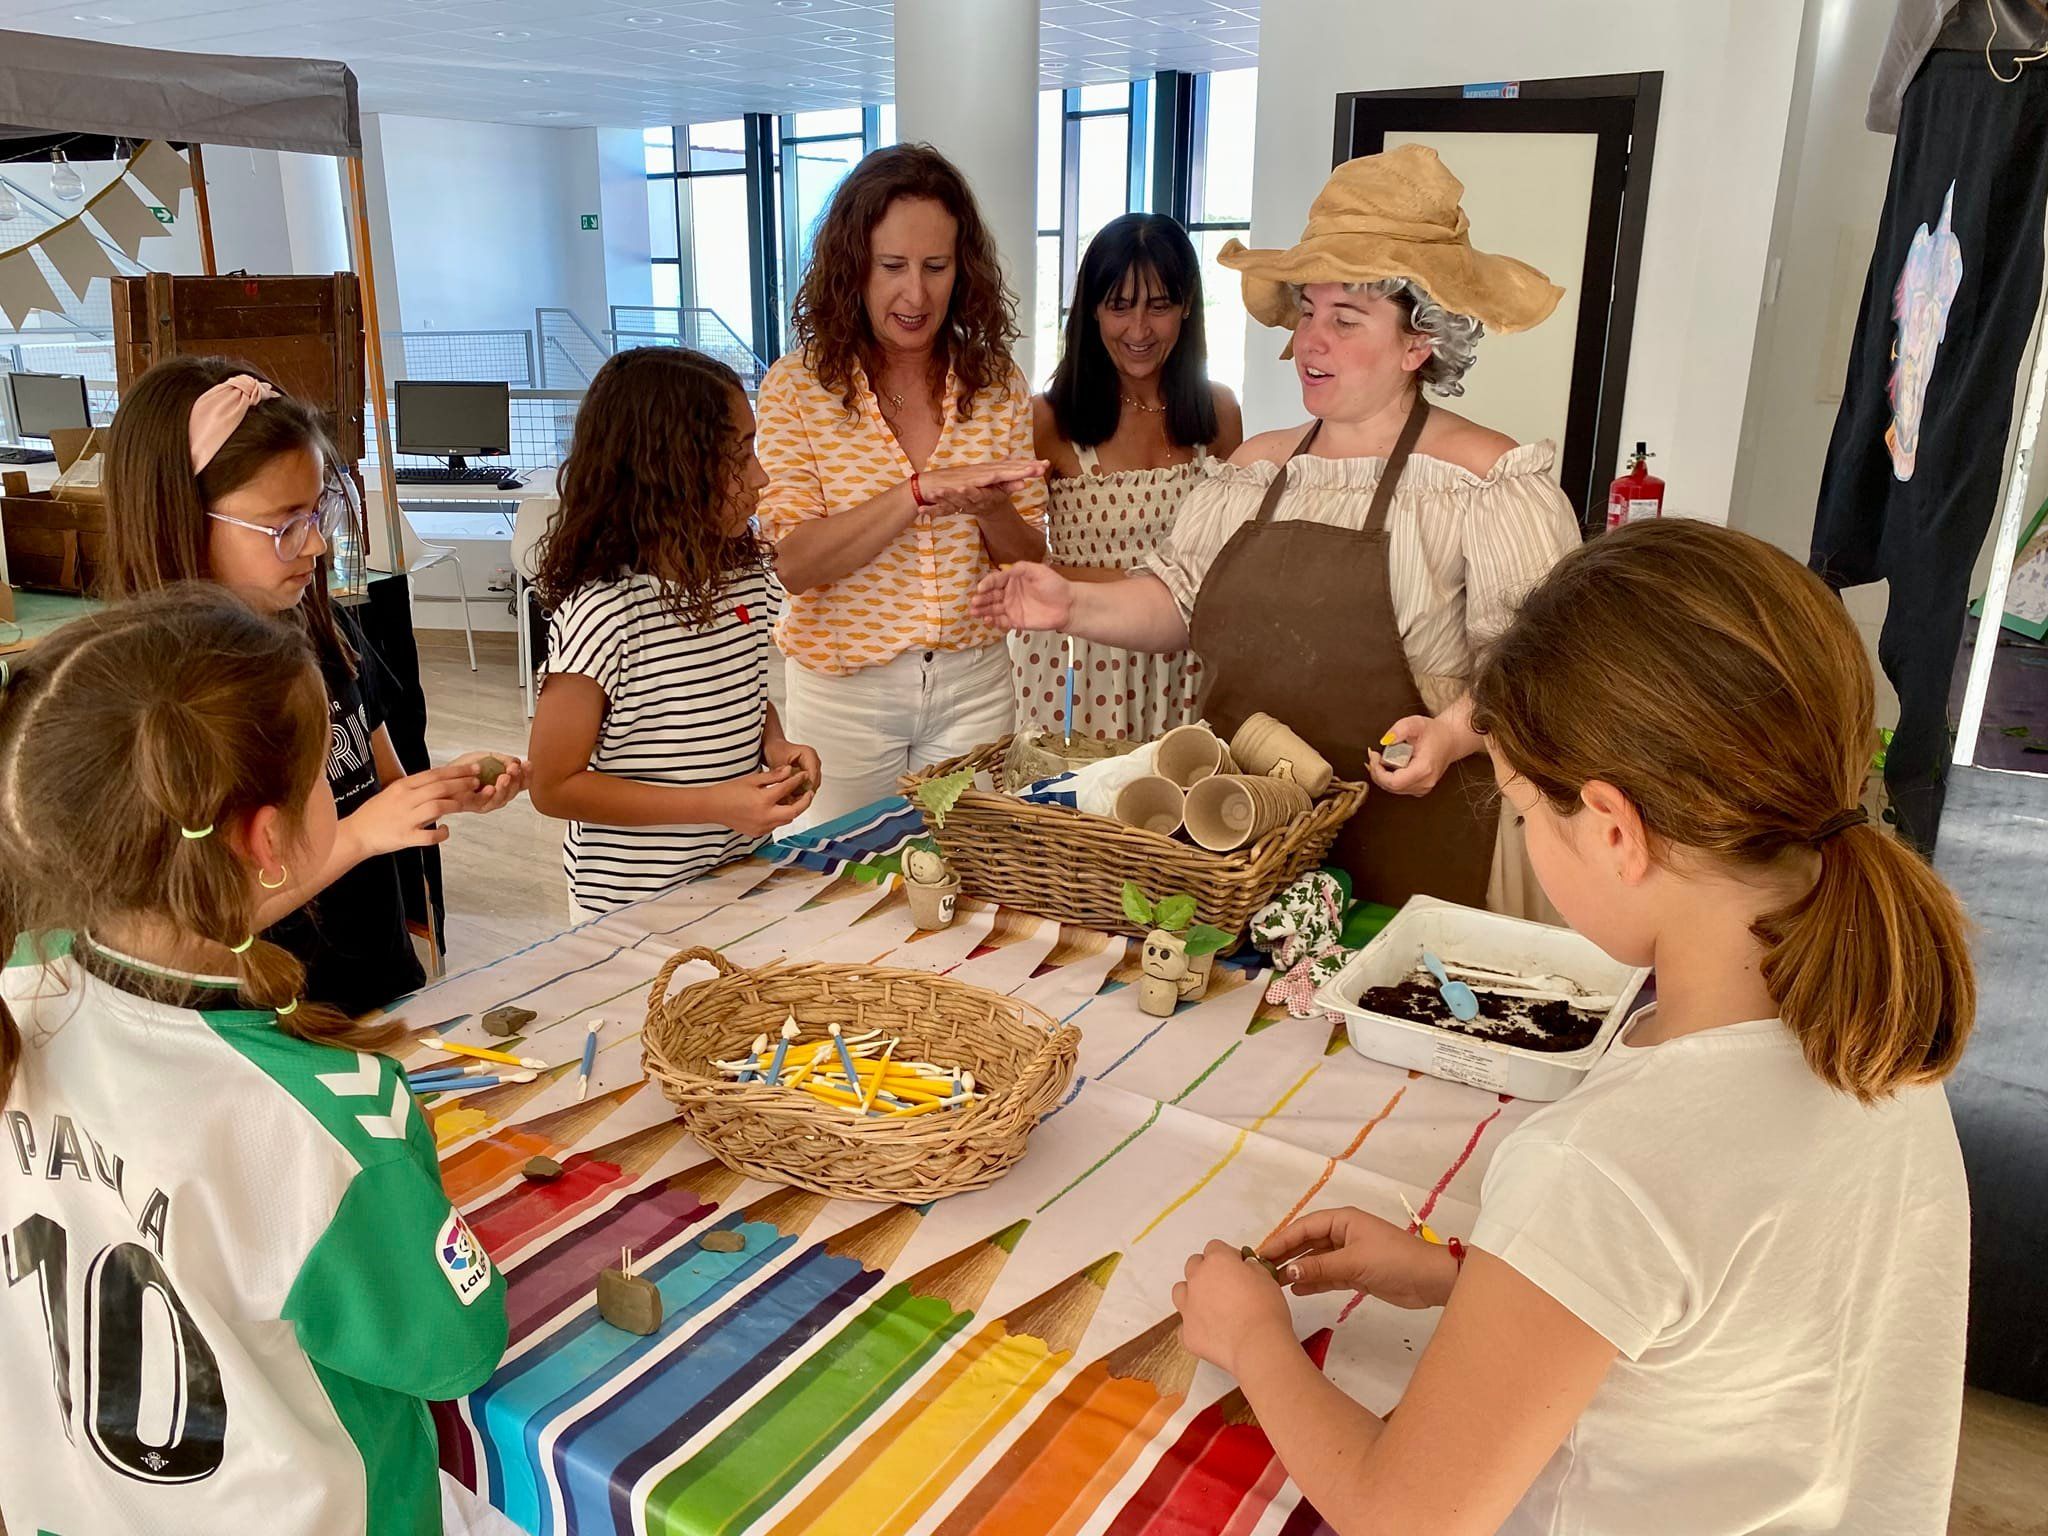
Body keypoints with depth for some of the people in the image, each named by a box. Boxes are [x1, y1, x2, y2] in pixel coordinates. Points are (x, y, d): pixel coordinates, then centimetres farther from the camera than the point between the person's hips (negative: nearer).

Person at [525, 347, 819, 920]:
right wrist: (711, 804, -23)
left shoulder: (748, 573, -3)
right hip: (640, 905, -6)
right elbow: (553, 787, -17)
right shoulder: (604, 613, -23)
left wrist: (776, 745, -6)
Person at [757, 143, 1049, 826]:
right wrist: (925, 491, -26)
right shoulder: (798, 387, -7)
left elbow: (1029, 561, 5)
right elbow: (793, 563, -16)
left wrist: (991, 510, -17)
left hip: (974, 685, 2)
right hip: (843, 690, -2)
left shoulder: (998, 385, 1)